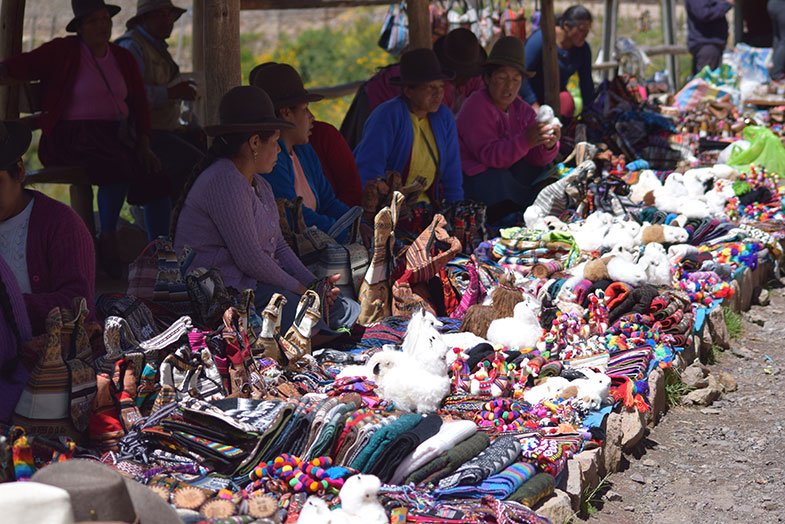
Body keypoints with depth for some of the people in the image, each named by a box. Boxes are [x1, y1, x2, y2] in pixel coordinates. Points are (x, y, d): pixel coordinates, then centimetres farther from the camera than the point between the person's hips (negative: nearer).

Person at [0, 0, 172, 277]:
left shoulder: (123, 59, 17)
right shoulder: (63, 52, 3)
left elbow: (139, 104, 16)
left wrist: (144, 146, 5)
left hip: (117, 135, 6)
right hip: (74, 136, -6)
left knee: (157, 177, -16)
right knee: (121, 168, -34)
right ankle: (108, 241, -17)